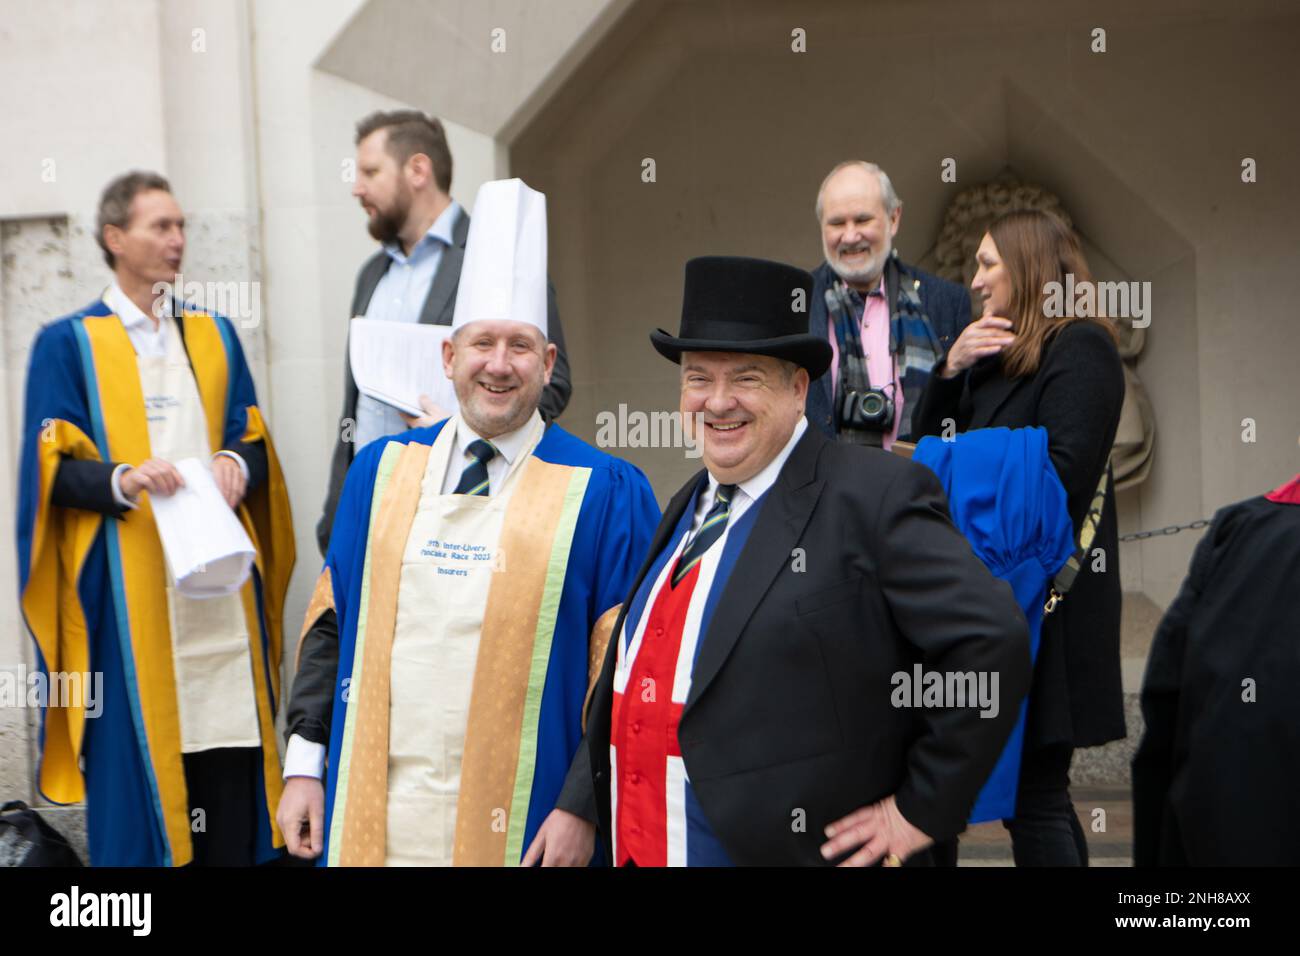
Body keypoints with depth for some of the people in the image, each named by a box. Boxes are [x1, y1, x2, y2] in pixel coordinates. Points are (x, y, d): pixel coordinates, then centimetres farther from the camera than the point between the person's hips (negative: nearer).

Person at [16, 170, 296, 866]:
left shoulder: (214, 335, 16)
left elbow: (253, 439, 14)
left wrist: (237, 463, -9)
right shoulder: (67, 344, 3)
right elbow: (54, 469, -3)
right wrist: (123, 479, -22)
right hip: (127, 589, -3)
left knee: (229, 765, 1)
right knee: (135, 754, -3)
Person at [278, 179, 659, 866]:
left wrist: (582, 808, -13)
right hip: (372, 814, 3)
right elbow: (330, 623, 9)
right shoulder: (381, 470, 6)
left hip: (517, 822, -3)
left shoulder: (606, 493, -6)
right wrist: (304, 764, 4)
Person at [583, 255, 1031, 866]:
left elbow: (993, 643, -19)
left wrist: (924, 810, -15)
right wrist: (577, 806, 10)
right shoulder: (689, 506, 12)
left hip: (795, 846, -7)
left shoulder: (874, 496, -13)